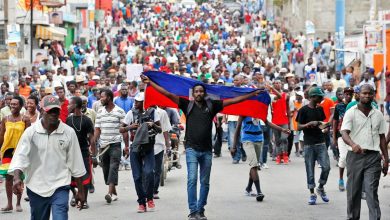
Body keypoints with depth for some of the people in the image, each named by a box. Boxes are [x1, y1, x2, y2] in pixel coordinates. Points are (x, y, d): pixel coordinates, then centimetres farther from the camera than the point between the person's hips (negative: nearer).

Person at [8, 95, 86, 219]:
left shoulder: (69, 133, -1)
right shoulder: (30, 132, -3)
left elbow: (76, 163, 4)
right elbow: (20, 157, -9)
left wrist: (80, 191, 8)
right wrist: (17, 178, -28)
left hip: (60, 187, -1)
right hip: (36, 188, 1)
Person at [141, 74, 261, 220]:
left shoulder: (211, 106, 7)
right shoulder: (187, 105, 4)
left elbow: (232, 101, 8)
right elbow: (168, 94, 0)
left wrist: (253, 94, 7)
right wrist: (150, 83, -4)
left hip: (207, 150, 2)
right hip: (192, 149, -2)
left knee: (205, 182, 8)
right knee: (192, 179, -11)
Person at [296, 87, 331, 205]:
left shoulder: (320, 109, 12)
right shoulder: (303, 110, -5)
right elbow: (299, 127, -7)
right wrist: (310, 123, -20)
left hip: (321, 143, 4)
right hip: (309, 144, -4)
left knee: (326, 166, -7)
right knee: (310, 170, 1)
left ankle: (321, 188, 15)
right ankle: (312, 194, 10)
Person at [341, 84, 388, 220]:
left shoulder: (378, 115, 11)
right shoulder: (351, 113, 0)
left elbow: (382, 138, 15)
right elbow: (344, 133, -11)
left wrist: (386, 159, 9)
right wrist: (353, 144, -33)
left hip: (373, 157, 1)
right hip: (355, 156, -1)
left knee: (371, 191, -7)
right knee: (353, 191, 5)